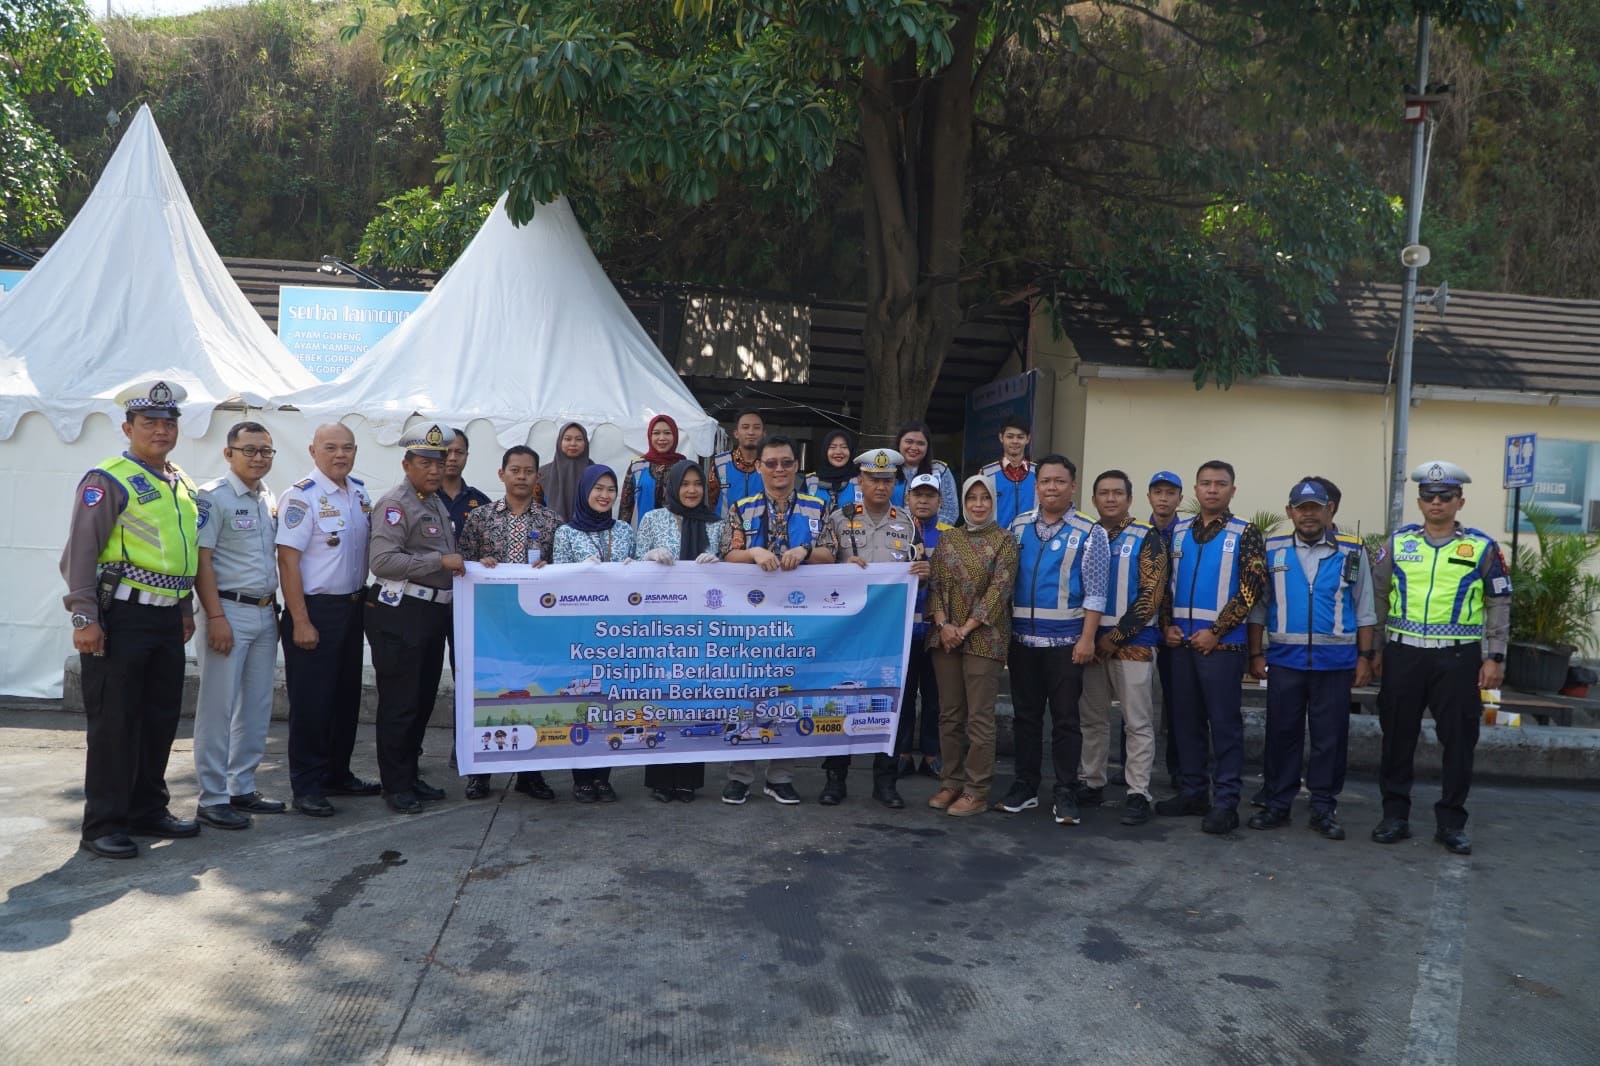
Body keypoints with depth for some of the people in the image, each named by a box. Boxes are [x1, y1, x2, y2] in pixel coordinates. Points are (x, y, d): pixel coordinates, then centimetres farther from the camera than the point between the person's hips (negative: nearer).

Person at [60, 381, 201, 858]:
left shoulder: (183, 485, 15)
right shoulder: (107, 480, -8)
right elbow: (81, 554, -12)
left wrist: (186, 609, 21)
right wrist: (84, 618, -16)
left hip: (167, 621, 7)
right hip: (120, 618, -7)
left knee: (161, 720, 13)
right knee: (114, 724, -1)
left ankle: (149, 810, 26)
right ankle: (103, 825, 9)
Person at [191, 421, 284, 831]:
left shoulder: (270, 500, 14)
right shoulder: (213, 497, -8)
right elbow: (201, 560, -13)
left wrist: (276, 609, 14)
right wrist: (216, 617, -18)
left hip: (265, 612, 8)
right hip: (228, 611, -7)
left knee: (257, 707, 11)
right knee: (218, 708, -3)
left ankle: (242, 788, 22)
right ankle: (212, 799, 4)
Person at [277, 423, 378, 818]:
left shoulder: (360, 493, 8)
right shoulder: (301, 497, -14)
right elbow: (288, 560, -16)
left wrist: (365, 598, 11)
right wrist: (301, 622, -19)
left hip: (352, 607, 7)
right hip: (315, 609, -7)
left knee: (347, 696, 15)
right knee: (312, 701, 0)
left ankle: (338, 774, 29)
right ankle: (307, 786, 11)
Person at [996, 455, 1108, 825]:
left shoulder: (1089, 533, -4)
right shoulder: (1018, 526, 6)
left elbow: (1094, 593, -7)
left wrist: (1087, 639, -13)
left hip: (1066, 641, -3)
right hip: (1022, 638, 3)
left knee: (1065, 718, 3)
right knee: (1026, 715, 11)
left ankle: (1066, 795, 12)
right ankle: (1025, 786, 22)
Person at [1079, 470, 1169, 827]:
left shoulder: (1146, 538, -1)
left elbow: (1152, 594, -8)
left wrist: (1116, 635, -11)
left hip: (1133, 643, -4)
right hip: (1090, 641, 4)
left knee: (1138, 721, -2)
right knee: (1092, 719, 10)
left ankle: (1138, 794, 3)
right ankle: (1091, 784, 21)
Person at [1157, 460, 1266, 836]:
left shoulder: (1246, 534, -1)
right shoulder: (1178, 533, 11)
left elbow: (1251, 589, -8)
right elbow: (1166, 583, 14)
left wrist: (1215, 631, -13)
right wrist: (1167, 625, 1)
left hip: (1221, 643, -4)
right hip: (1182, 641, 5)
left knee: (1224, 722, -2)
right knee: (1186, 719, 9)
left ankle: (1226, 802, 4)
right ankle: (1192, 792, 20)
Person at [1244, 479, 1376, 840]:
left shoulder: (1352, 552, 3)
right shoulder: (1272, 550, 3)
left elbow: (1364, 610, 5)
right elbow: (1258, 607, 6)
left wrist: (1365, 656, 0)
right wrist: (1256, 654, 1)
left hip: (1335, 661, 0)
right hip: (1285, 659, 1)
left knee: (1330, 737, 6)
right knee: (1282, 732, 6)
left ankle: (1324, 808, 17)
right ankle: (1277, 804, 17)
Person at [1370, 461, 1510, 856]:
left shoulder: (1482, 547, 2)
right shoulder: (1398, 541, 6)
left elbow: (1499, 605, 4)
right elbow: (1379, 597, 9)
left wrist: (1495, 658, -2)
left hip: (1458, 657, -1)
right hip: (1403, 653, 1)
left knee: (1459, 741, 5)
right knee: (1398, 736, 7)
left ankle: (1451, 822, 18)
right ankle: (1395, 816, 18)